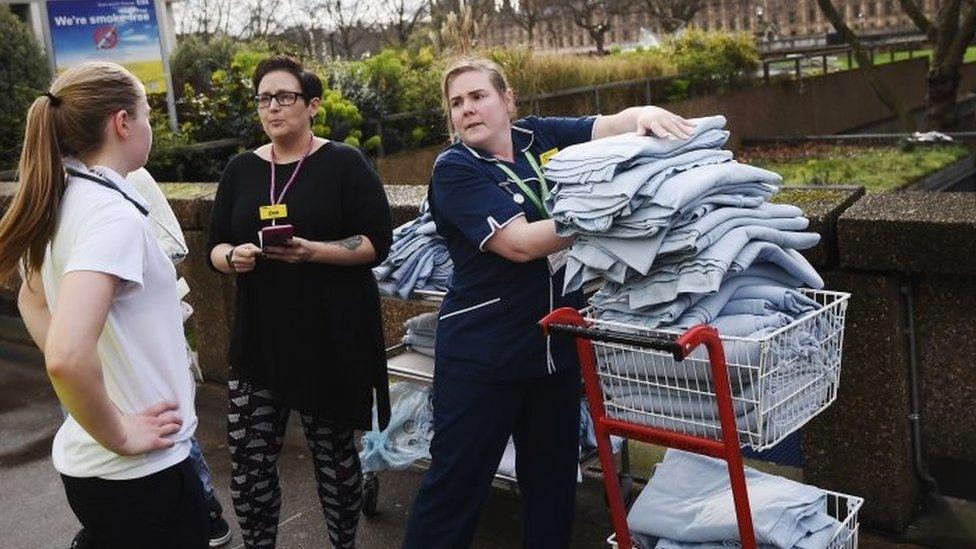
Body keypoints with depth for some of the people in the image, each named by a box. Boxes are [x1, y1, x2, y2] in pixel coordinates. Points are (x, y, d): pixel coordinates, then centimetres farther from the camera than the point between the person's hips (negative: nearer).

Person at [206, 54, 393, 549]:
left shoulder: (344, 163, -4)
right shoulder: (240, 169, 9)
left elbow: (377, 243, -8)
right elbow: (215, 247, 11)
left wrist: (312, 251, -22)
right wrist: (233, 258, -12)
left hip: (331, 337, -3)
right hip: (259, 337, 4)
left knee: (333, 449, 10)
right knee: (248, 458, 1)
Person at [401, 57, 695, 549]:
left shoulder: (541, 136, 4)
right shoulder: (454, 170, -11)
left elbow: (613, 127, -2)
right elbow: (520, 242, -21)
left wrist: (644, 114, -25)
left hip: (557, 341, 5)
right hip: (482, 354, -5)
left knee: (553, 476, 19)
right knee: (455, 483, 4)